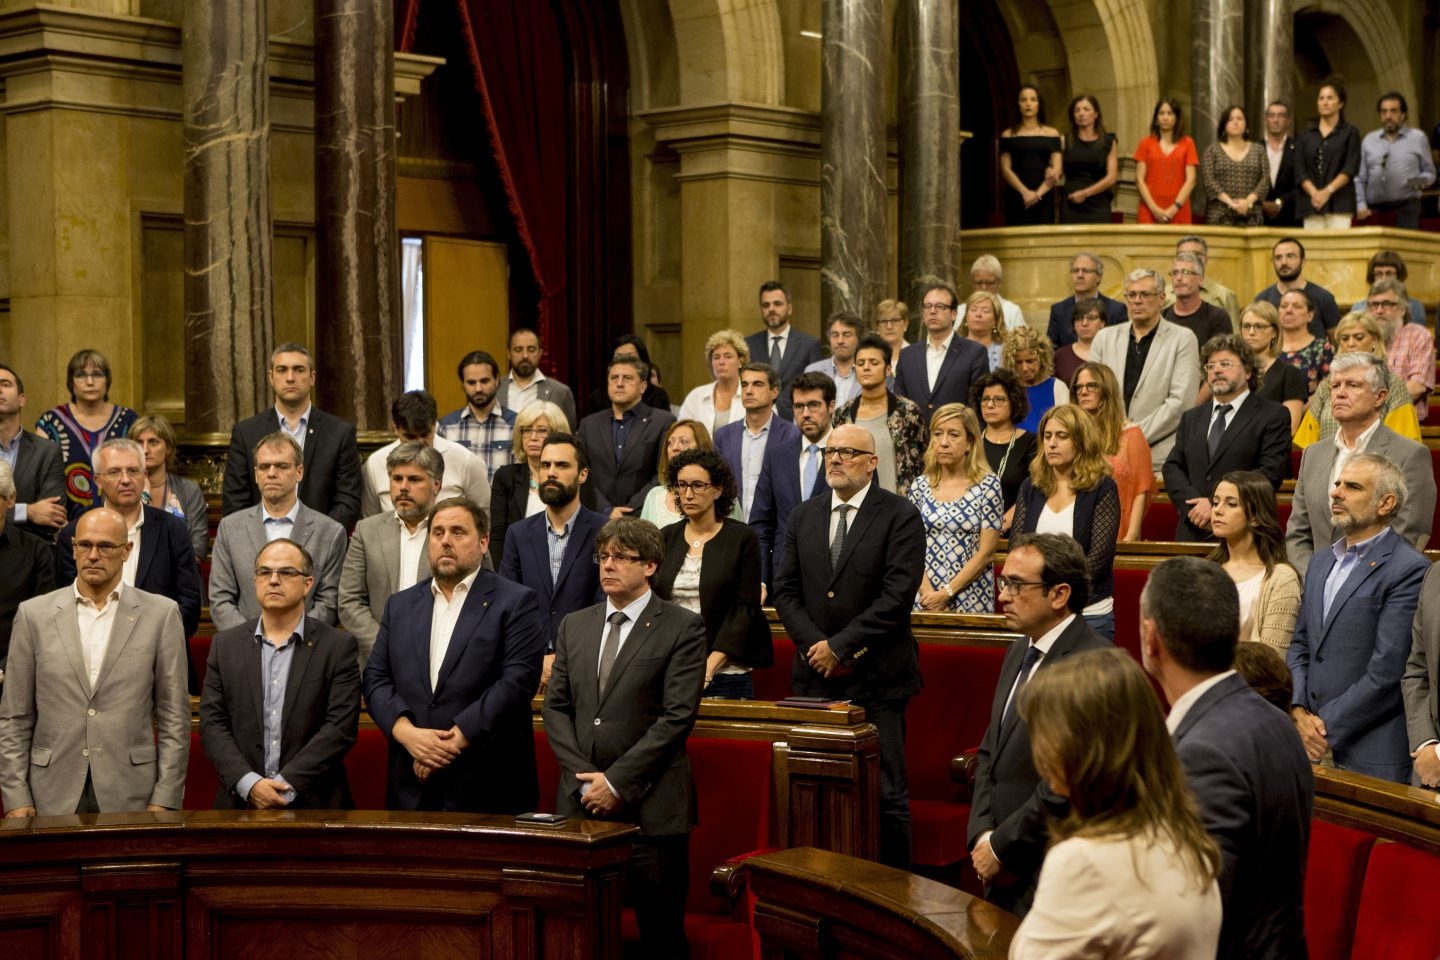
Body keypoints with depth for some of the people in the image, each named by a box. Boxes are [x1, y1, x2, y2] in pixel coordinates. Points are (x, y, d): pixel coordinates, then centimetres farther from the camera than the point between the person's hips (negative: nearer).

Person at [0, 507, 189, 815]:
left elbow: (174, 716, 2)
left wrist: (165, 801, -4)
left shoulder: (161, 614, 2)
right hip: (53, 799, 1)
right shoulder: (34, 614, 5)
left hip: (131, 797, -1)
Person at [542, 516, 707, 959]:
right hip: (581, 803, 4)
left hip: (650, 806, -4)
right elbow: (555, 706, 10)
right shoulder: (574, 625, 14)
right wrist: (585, 778, -4)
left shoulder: (683, 628, -1)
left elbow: (677, 717, -9)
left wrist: (617, 782, -12)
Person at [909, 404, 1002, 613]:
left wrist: (946, 593, -13)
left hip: (971, 601, -3)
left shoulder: (988, 485, -4)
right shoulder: (920, 486, 5)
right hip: (924, 599, 3)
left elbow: (986, 552, -7)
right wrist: (928, 593, -11)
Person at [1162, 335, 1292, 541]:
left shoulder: (1273, 416, 4)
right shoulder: (1191, 418, 21)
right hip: (1193, 531, 4)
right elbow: (1172, 468, 11)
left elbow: (1271, 472, -7)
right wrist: (1193, 506, -8)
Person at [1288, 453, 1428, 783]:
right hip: (1315, 746, 6)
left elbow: (1387, 671, -15)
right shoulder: (1321, 561, 15)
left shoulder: (1409, 570, -10)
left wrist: (1327, 727, -12)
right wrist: (1299, 713, 0)